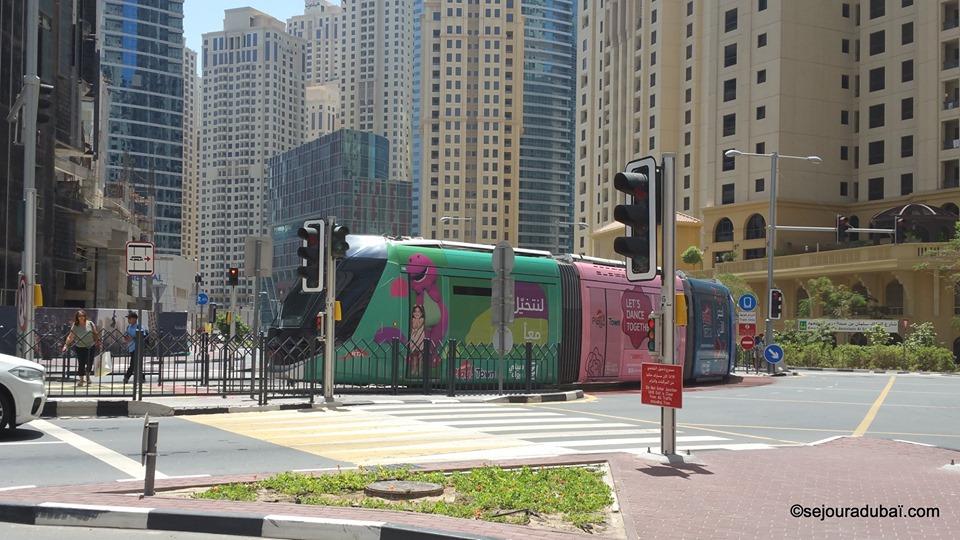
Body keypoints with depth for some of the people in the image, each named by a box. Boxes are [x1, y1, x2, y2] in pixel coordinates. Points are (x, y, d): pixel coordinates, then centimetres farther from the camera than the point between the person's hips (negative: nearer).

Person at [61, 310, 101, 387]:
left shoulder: (90, 323, 0)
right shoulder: (75, 326, -4)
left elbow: (96, 333, 7)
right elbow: (70, 337, -7)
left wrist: (99, 342, 6)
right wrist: (66, 345, -16)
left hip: (90, 346, 1)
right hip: (80, 347, -1)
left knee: (90, 363, 3)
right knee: (81, 363, -2)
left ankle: (87, 376, 30)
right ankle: (81, 379, 13)